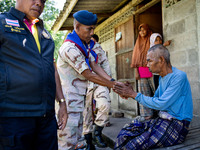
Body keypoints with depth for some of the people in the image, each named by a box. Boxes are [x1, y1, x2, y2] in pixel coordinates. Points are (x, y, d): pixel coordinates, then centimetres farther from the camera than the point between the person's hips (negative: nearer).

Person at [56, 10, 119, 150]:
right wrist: (113, 85, -15)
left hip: (79, 98, 10)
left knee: (76, 135, 17)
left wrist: (113, 81, -8)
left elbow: (95, 66, 4)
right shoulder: (70, 48, -21)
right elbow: (89, 75, -20)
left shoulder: (85, 45, 10)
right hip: (68, 100, -10)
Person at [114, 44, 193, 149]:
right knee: (124, 135, -9)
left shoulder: (179, 76, -14)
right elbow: (154, 100, 15)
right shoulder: (162, 78, 13)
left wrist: (134, 94, -12)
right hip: (161, 120, 8)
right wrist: (129, 94, 4)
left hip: (176, 125, -8)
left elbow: (161, 104, -19)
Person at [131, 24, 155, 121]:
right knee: (143, 92, 0)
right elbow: (135, 59, 12)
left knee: (152, 91, -7)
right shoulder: (138, 43, 18)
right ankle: (146, 113, 2)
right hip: (141, 71, 3)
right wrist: (136, 72, 3)